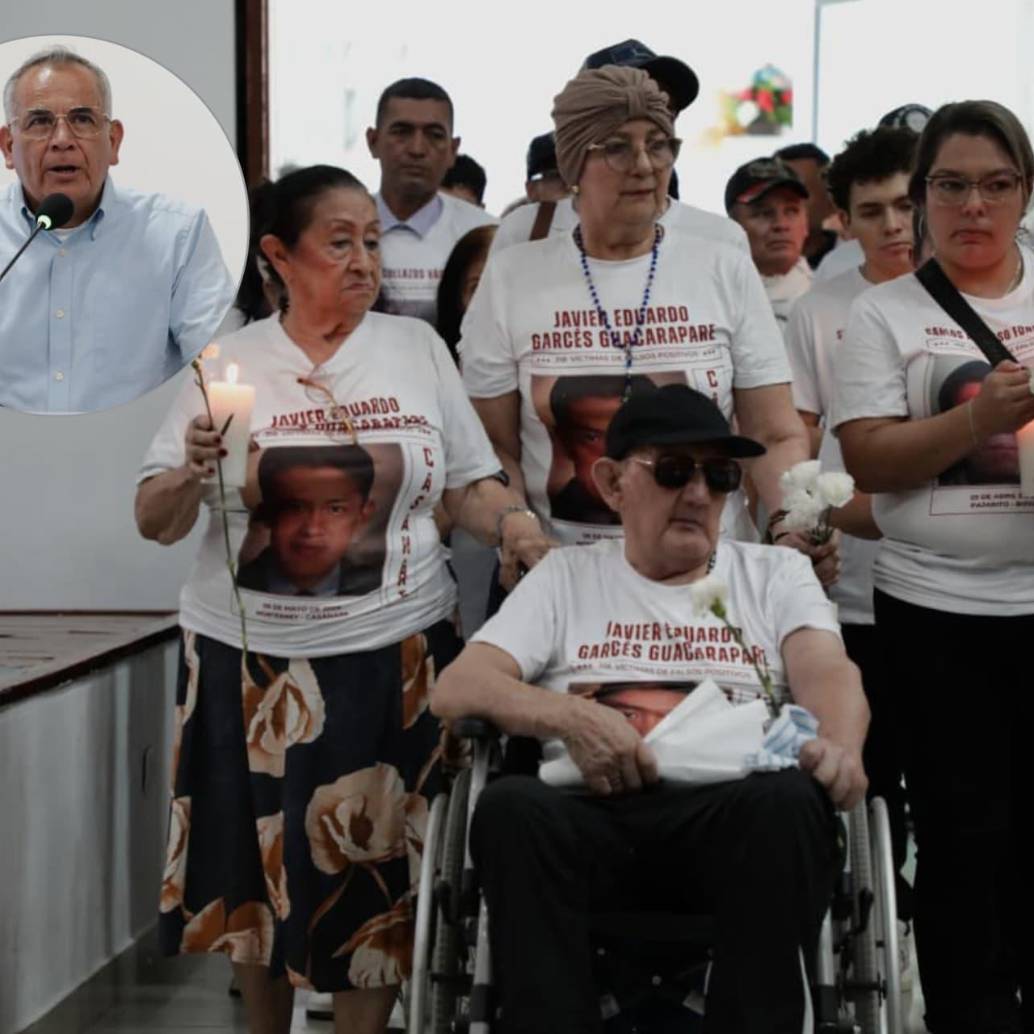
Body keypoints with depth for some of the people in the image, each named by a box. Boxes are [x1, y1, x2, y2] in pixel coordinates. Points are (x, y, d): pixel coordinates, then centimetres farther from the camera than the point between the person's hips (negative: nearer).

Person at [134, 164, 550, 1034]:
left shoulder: (417, 347, 5)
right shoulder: (232, 362, 1)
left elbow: (470, 486, 7)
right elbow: (155, 524, -1)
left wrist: (519, 529, -13)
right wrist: (193, 473, -21)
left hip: (395, 653, 0)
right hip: (252, 656, 0)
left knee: (377, 873, 3)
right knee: (261, 865, 10)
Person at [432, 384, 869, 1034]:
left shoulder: (776, 573, 24)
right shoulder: (567, 577, 24)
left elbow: (829, 672, 5)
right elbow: (455, 690, 11)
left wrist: (840, 744, -22)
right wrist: (570, 717, -11)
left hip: (733, 807, 0)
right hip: (593, 808, 0)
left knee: (789, 800, -36)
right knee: (512, 807, -34)